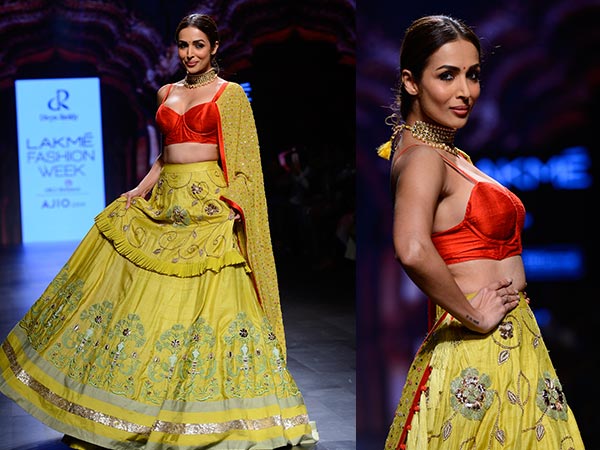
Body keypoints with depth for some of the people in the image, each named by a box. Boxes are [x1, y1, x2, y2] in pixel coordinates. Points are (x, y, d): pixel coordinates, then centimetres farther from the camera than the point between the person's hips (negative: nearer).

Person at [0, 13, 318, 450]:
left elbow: (244, 159, -3)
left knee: (209, 300, -8)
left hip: (209, 208, -6)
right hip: (165, 204, 6)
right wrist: (141, 188, 8)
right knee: (144, 296, 5)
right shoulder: (167, 93, 15)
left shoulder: (231, 93, -1)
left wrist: (231, 203, -14)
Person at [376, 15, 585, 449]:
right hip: (482, 350, -9)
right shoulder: (423, 159, -18)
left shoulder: (449, 152, 10)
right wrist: (474, 316, -22)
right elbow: (413, 251, -35)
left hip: (510, 344, 9)